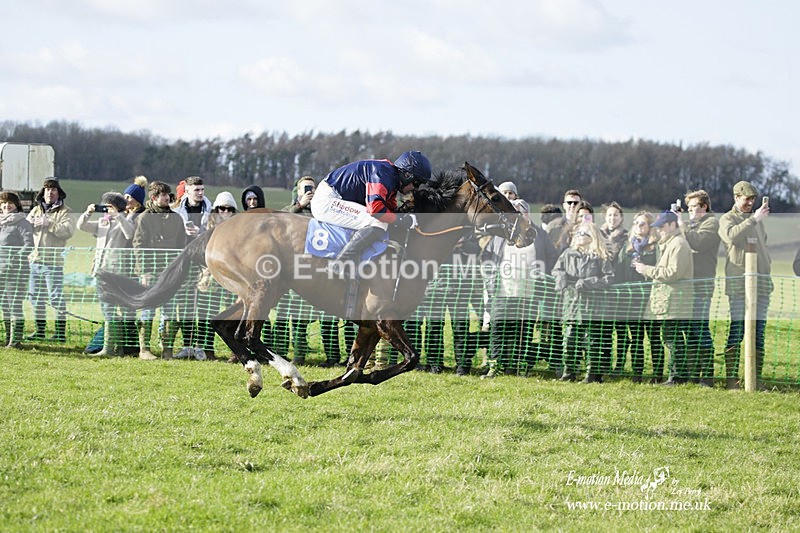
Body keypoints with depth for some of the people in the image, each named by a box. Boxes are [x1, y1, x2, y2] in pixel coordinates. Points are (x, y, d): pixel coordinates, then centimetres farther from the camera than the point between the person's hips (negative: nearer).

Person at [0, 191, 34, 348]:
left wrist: (14, 260, -24)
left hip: (17, 270, -8)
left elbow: (28, 244, -16)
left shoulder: (22, 223, -6)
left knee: (15, 304, -7)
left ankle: (16, 340, -4)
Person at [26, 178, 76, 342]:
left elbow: (68, 231, -16)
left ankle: (61, 332, -4)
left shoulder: (64, 212, -1)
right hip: (34, 259, 6)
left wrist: (49, 224, -22)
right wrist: (29, 223, -8)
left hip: (53, 261, -6)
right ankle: (39, 330, 20)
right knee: (36, 297, 11)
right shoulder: (36, 210, 18)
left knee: (56, 298, -7)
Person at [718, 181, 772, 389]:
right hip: (738, 284, -6)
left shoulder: (756, 219, 22)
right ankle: (731, 378, -9)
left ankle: (756, 378, 4)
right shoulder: (727, 219, 4)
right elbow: (731, 235, -19)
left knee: (758, 333, 2)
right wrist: (754, 219, -21)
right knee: (737, 331, -10)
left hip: (761, 283, 6)